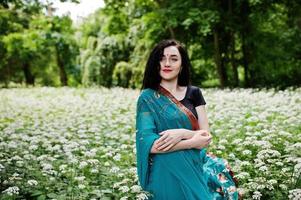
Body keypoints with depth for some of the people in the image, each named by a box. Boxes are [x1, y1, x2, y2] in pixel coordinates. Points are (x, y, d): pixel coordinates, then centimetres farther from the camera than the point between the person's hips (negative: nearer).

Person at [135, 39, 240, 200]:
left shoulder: (194, 92, 7)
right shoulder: (148, 97, -4)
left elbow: (206, 136, 2)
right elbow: (149, 144, -14)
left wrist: (182, 133, -18)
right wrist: (193, 142, -14)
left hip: (196, 166, 4)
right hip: (167, 173, -3)